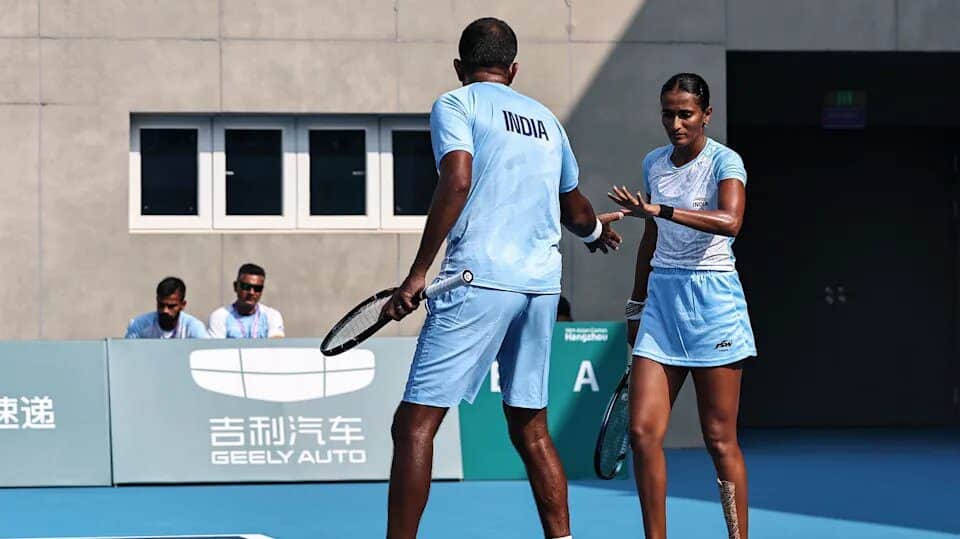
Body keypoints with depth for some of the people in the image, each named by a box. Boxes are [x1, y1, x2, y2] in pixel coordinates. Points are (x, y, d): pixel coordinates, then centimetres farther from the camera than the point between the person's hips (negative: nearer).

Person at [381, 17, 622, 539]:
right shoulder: (545, 118, 19)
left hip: (480, 279, -6)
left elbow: (457, 181, -15)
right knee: (529, 427, 16)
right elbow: (575, 210, 30)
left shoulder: (455, 104, 2)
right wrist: (597, 230, 54)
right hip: (542, 282, 6)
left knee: (415, 423, -5)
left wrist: (417, 274, -15)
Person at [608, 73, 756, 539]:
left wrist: (659, 209, -35)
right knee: (642, 430, -5)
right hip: (661, 296, 5)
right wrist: (637, 304, 22)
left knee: (719, 439, -2)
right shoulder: (654, 163, 11)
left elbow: (729, 221, -27)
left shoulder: (725, 162, -7)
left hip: (711, 298, -5)